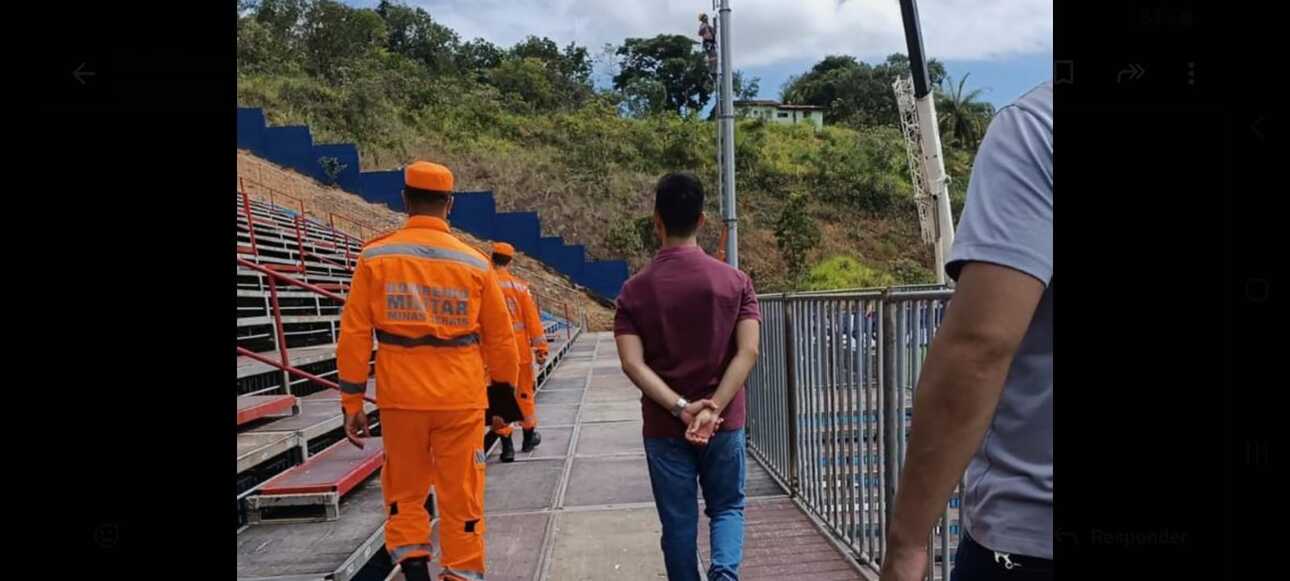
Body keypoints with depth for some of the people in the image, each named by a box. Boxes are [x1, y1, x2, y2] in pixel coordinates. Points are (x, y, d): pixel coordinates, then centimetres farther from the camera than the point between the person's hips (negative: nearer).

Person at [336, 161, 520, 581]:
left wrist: (352, 403, 4)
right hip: (461, 399, 0)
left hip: (400, 398, 1)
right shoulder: (474, 263, -1)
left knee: (405, 493, 19)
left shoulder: (375, 257, -2)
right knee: (461, 498, 10)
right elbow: (499, 339, 4)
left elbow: (355, 335, -3)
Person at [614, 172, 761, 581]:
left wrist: (680, 407, -17)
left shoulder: (635, 290, -5)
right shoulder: (735, 281, -3)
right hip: (724, 424, 1)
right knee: (727, 507, 17)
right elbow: (747, 353, -13)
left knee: (678, 522, 12)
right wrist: (713, 408, -15)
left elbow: (632, 364, -14)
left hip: (663, 427, 0)